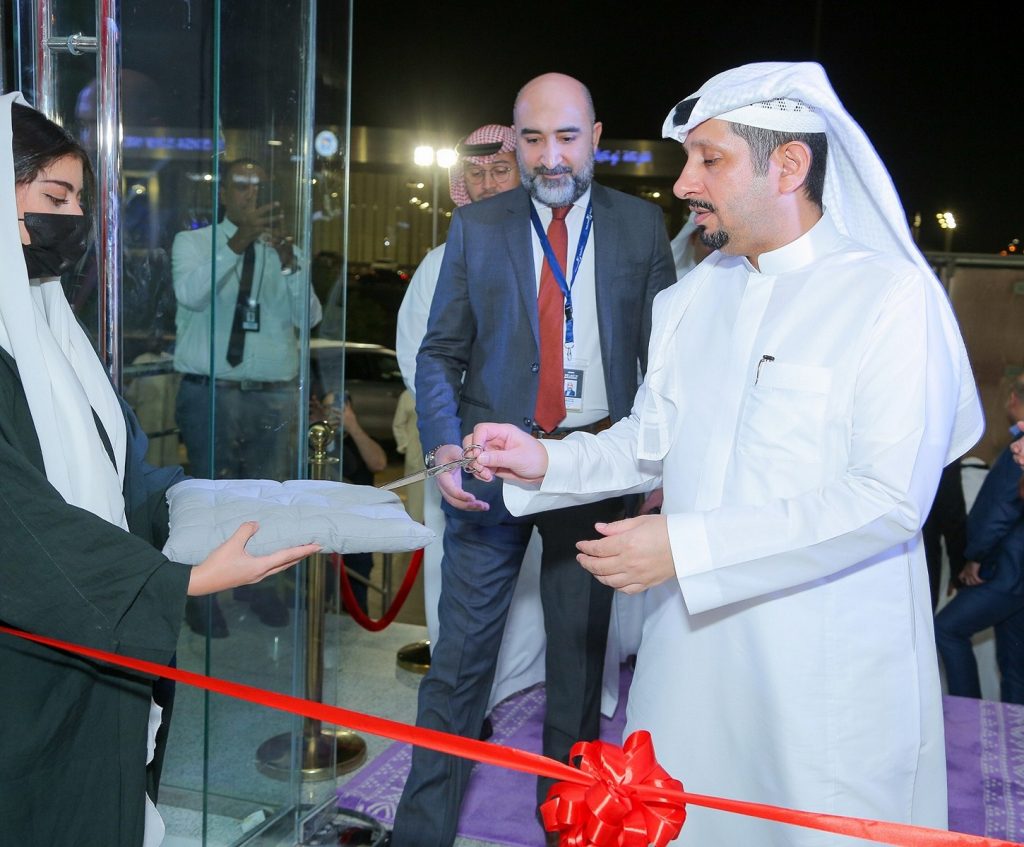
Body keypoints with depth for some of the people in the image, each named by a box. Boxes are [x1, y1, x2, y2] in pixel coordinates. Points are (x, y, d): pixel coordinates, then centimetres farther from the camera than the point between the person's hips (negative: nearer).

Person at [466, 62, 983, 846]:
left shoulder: (891, 296, -11)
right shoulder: (695, 296, 10)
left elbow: (890, 501, -19)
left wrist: (688, 546, -22)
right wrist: (548, 462, -3)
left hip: (828, 666, -5)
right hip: (692, 642, 6)